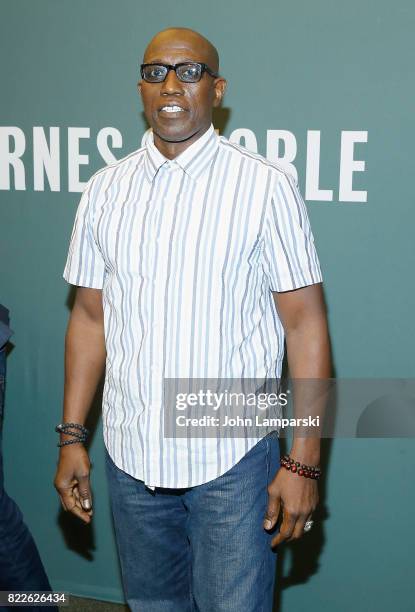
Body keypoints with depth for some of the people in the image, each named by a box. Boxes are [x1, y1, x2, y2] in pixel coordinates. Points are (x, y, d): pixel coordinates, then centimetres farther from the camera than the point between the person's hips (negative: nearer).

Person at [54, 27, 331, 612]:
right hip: (129, 456, 4)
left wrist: (304, 462, -12)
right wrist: (73, 435, 6)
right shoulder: (104, 190, 5)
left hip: (233, 459, -3)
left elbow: (304, 322, -9)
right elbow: (90, 316, 8)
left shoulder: (265, 186, -8)